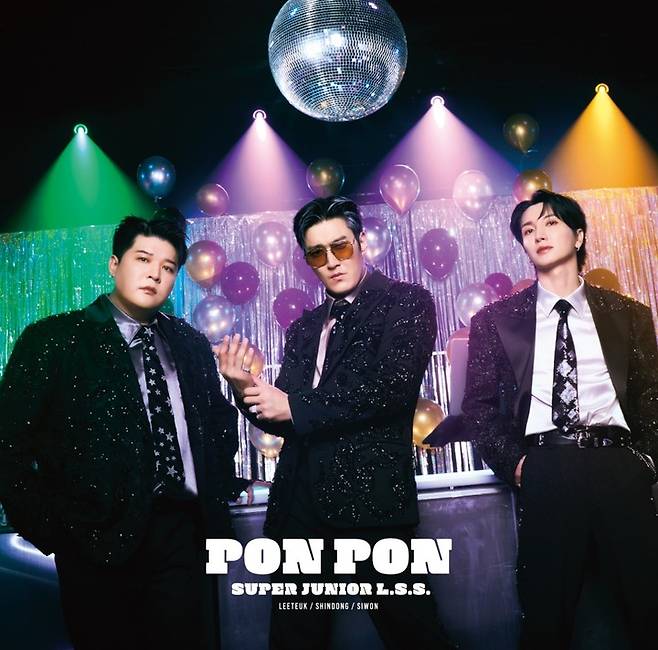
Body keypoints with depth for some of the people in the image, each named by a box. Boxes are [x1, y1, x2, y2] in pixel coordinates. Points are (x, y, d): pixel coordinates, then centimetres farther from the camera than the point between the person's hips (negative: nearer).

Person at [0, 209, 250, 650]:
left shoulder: (192, 344, 10)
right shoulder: (52, 340, -3)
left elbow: (219, 420, 20)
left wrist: (221, 489, 9)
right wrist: (51, 526, -8)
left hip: (185, 530, 3)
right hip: (103, 538, -3)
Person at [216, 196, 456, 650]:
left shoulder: (408, 302, 0)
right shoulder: (303, 330, 16)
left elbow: (392, 385, -15)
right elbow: (285, 420, 14)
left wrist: (296, 407, -9)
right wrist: (247, 390, -6)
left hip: (370, 498, -5)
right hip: (300, 505, 6)